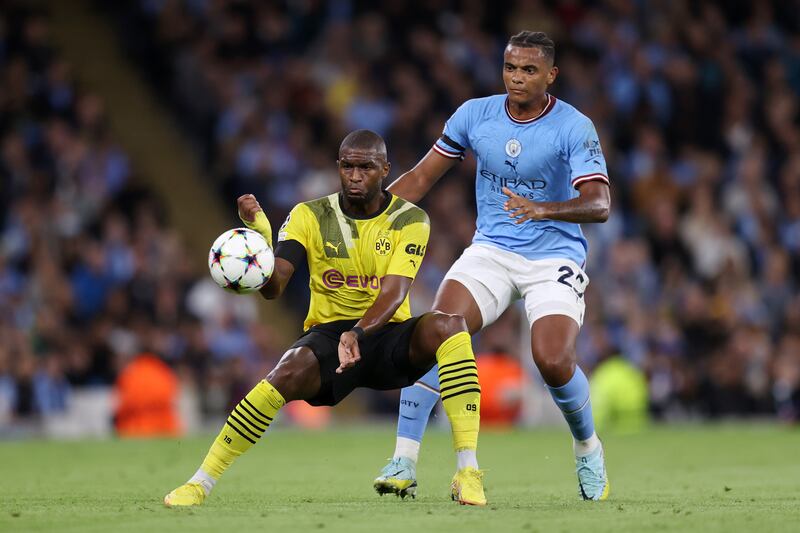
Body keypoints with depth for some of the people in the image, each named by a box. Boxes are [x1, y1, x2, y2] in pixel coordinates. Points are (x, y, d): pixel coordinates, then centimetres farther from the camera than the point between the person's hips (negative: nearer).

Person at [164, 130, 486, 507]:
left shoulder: (410, 220, -3)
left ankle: (467, 473, -32)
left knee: (448, 326, -31)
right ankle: (201, 483, -22)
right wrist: (260, 238, -31)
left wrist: (359, 333, -37)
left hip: (387, 333, 1)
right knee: (288, 374, -34)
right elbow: (273, 288, -11)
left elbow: (395, 292, -18)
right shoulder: (310, 216, -1)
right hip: (328, 332, -1)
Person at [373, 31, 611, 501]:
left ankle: (588, 450, 11)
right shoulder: (476, 114, -1)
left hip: (555, 256, -3)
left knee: (553, 361, -21)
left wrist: (544, 209, -42)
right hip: (491, 249, 3)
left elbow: (599, 204, -23)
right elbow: (421, 177, 7)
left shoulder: (574, 127, -13)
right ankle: (404, 462, -18)